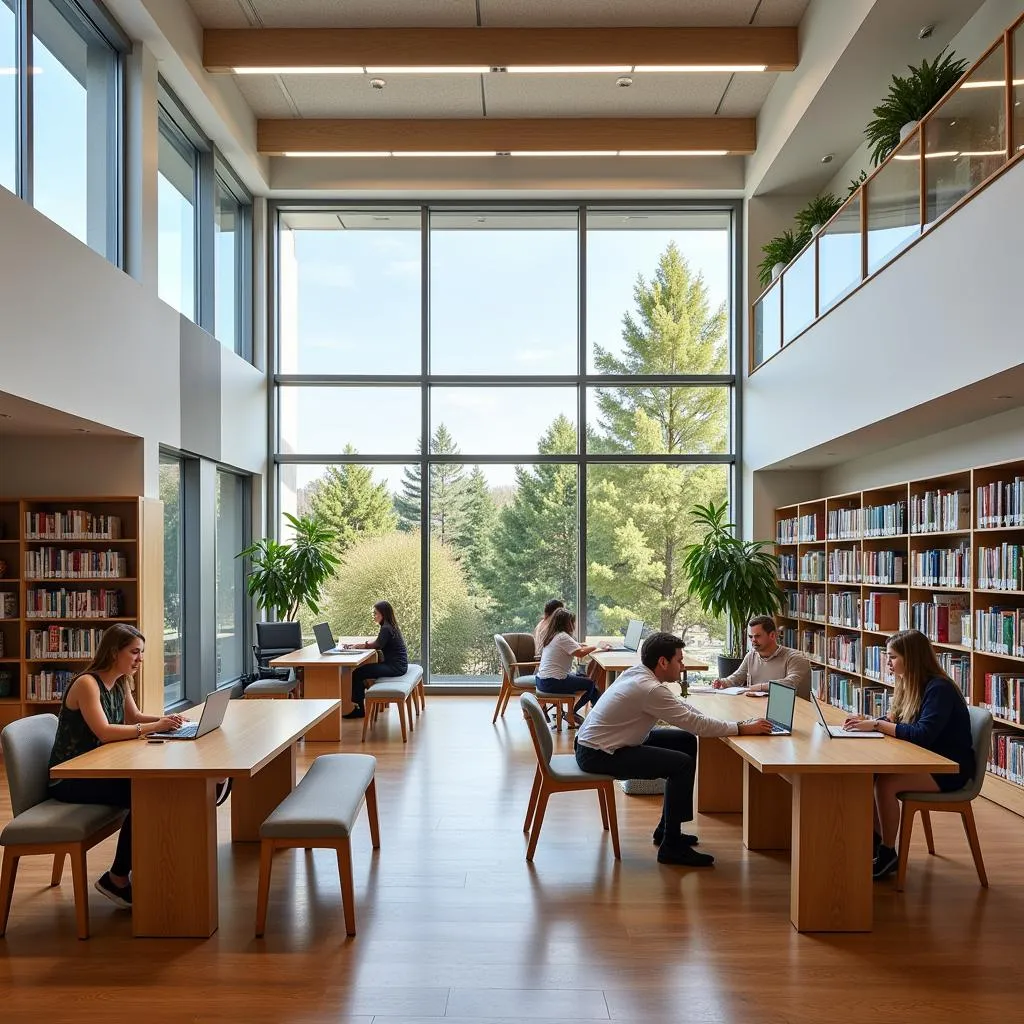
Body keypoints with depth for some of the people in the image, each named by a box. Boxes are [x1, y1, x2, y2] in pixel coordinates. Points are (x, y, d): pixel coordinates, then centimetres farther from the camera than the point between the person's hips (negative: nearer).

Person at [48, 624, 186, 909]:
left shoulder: (120, 683, 6)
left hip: (95, 771, 8)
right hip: (68, 779, -8)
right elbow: (104, 731, -30)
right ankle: (117, 880, -8)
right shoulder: (87, 683, -19)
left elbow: (134, 717, 18)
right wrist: (153, 727, -32)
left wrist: (164, 719, -2)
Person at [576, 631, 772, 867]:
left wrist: (731, 725, 1)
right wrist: (742, 729, -13)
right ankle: (671, 847, -4)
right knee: (683, 764, -17)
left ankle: (667, 829, 22)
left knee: (686, 741, 14)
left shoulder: (637, 673, 4)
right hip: (597, 755, -10)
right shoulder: (649, 689, -25)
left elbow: (681, 706, 11)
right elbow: (694, 723, -22)